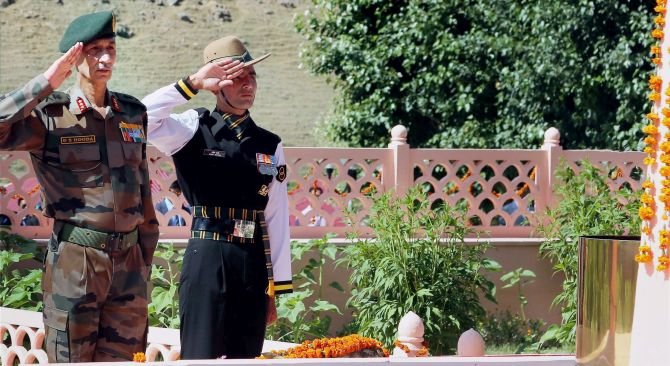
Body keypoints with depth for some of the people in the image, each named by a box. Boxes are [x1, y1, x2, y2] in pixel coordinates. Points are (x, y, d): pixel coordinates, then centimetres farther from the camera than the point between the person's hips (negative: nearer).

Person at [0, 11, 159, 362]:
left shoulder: (133, 113, 10)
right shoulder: (50, 114, -5)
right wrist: (46, 83, -19)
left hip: (129, 259, 5)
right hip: (75, 258, -4)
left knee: (123, 357, 6)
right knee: (73, 359, -1)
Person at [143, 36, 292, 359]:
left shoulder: (270, 145, 11)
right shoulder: (195, 129, 1)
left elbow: (277, 220, 10)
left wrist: (277, 288, 8)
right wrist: (193, 84, -16)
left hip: (255, 266, 4)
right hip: (207, 261, -4)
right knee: (202, 356, -7)